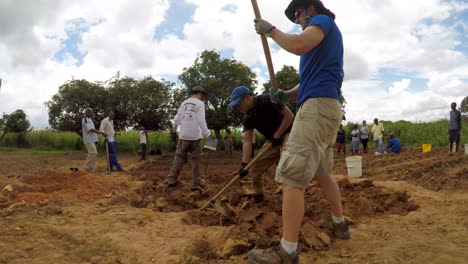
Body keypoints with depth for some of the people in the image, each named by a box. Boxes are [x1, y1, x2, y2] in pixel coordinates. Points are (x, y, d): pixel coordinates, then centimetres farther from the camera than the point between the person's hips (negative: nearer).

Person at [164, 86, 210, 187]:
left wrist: (175, 127, 33)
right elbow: (201, 121, -12)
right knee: (195, 158, 5)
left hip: (183, 135, 4)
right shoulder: (200, 103, -5)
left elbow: (177, 118, 13)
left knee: (179, 157, 7)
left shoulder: (184, 103, 10)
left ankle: (171, 179, 4)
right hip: (195, 135, -4)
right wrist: (206, 134, -6)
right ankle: (196, 181, 10)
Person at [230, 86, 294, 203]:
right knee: (255, 167, 6)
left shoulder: (268, 100, -21)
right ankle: (258, 194, 24)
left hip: (287, 134, -7)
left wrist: (276, 136, -19)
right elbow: (247, 141, -8)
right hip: (273, 141, 7)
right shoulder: (248, 118, -3)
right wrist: (244, 163, -20)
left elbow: (289, 115, -19)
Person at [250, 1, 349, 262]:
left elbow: (299, 45, -20)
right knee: (322, 171, 22)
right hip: (327, 107, 11)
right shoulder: (326, 36, 30)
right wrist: (287, 94, 12)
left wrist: (271, 30, -5)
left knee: (292, 175, -16)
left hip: (319, 105, -11)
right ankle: (339, 223, 35)